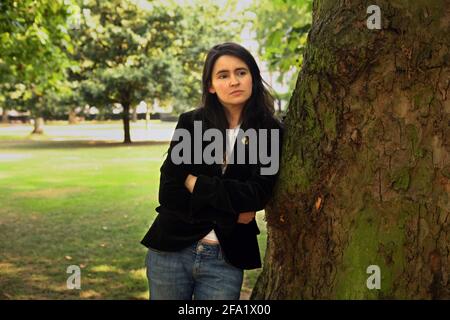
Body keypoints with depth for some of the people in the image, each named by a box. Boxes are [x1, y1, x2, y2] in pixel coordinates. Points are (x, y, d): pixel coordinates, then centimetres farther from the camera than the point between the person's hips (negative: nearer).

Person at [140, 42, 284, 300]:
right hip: (171, 250, 1)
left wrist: (195, 183, -11)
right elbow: (168, 192, -9)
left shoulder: (271, 132, -3)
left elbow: (258, 194, -14)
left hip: (225, 259, -1)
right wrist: (230, 213, -12)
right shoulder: (190, 123, -2)